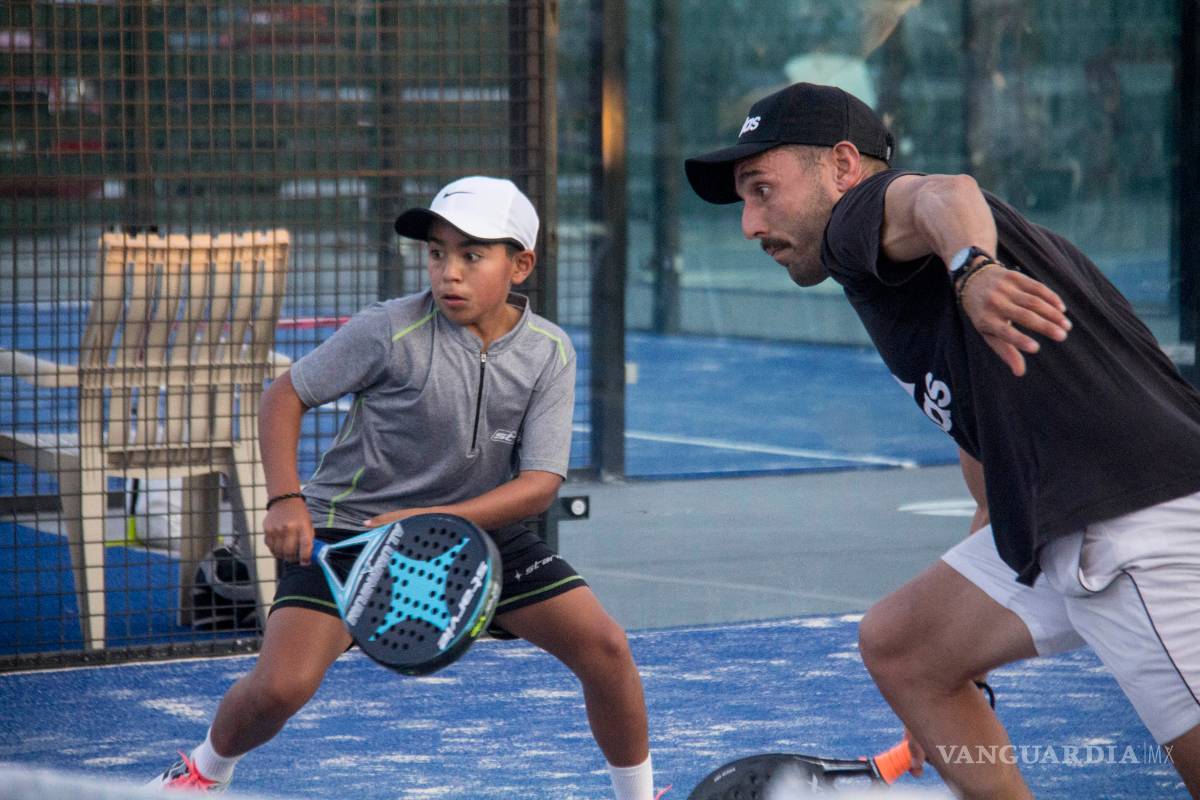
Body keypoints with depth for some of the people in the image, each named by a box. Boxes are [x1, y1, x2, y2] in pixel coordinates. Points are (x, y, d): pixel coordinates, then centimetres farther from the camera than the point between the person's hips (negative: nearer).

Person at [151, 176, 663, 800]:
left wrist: (433, 521, -28)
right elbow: (286, 394, -8)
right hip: (351, 524, -3)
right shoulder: (390, 331, -19)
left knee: (604, 647, -9)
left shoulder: (550, 354, -10)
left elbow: (541, 484, -14)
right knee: (280, 686, -19)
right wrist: (286, 499, -22)